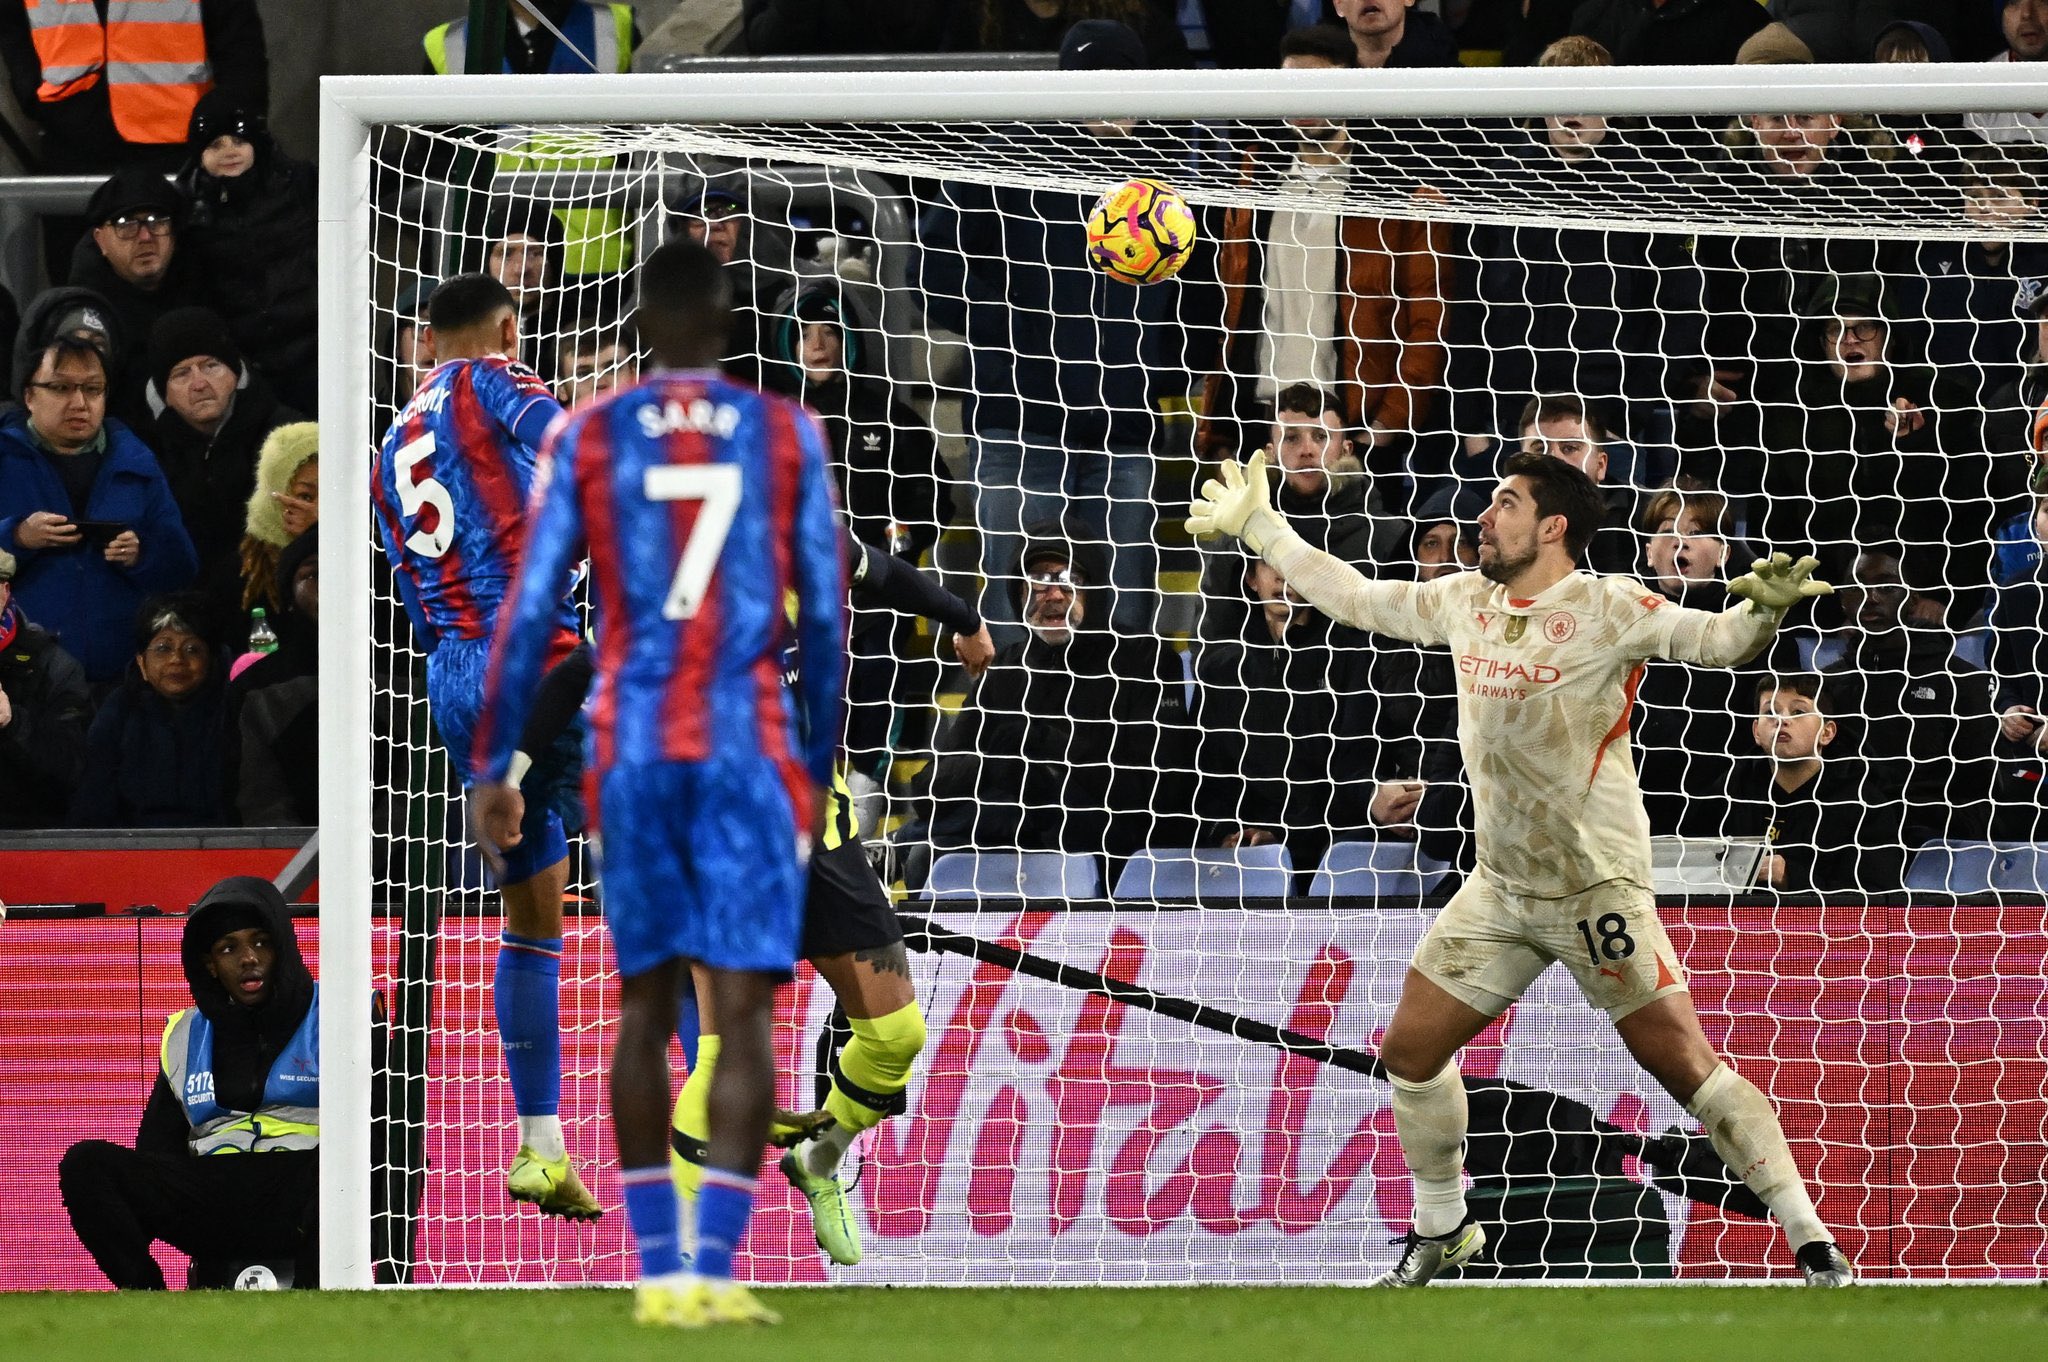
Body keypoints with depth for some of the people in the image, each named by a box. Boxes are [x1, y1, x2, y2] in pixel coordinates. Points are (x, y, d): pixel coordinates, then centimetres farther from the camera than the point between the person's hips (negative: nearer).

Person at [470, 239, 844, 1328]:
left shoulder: (585, 441, 3)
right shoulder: (785, 437, 4)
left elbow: (528, 613, 0)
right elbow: (825, 620, 5)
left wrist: (491, 768, 5)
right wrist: (817, 769, 15)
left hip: (631, 751, 2)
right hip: (750, 749, -2)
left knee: (644, 1004, 12)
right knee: (743, 1011, -5)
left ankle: (655, 1268, 13)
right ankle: (713, 1268, -17)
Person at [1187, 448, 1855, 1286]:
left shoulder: (1605, 609, -13)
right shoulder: (1464, 602, 6)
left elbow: (1715, 640, -23)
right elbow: (1354, 598, 19)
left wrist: (1762, 609, -45)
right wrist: (1257, 528, 23)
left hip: (1596, 887, -7)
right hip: (1499, 887, 7)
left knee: (1682, 1061, -13)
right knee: (1409, 1049, 7)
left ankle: (1814, 1245, -9)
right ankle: (1441, 1231, 27)